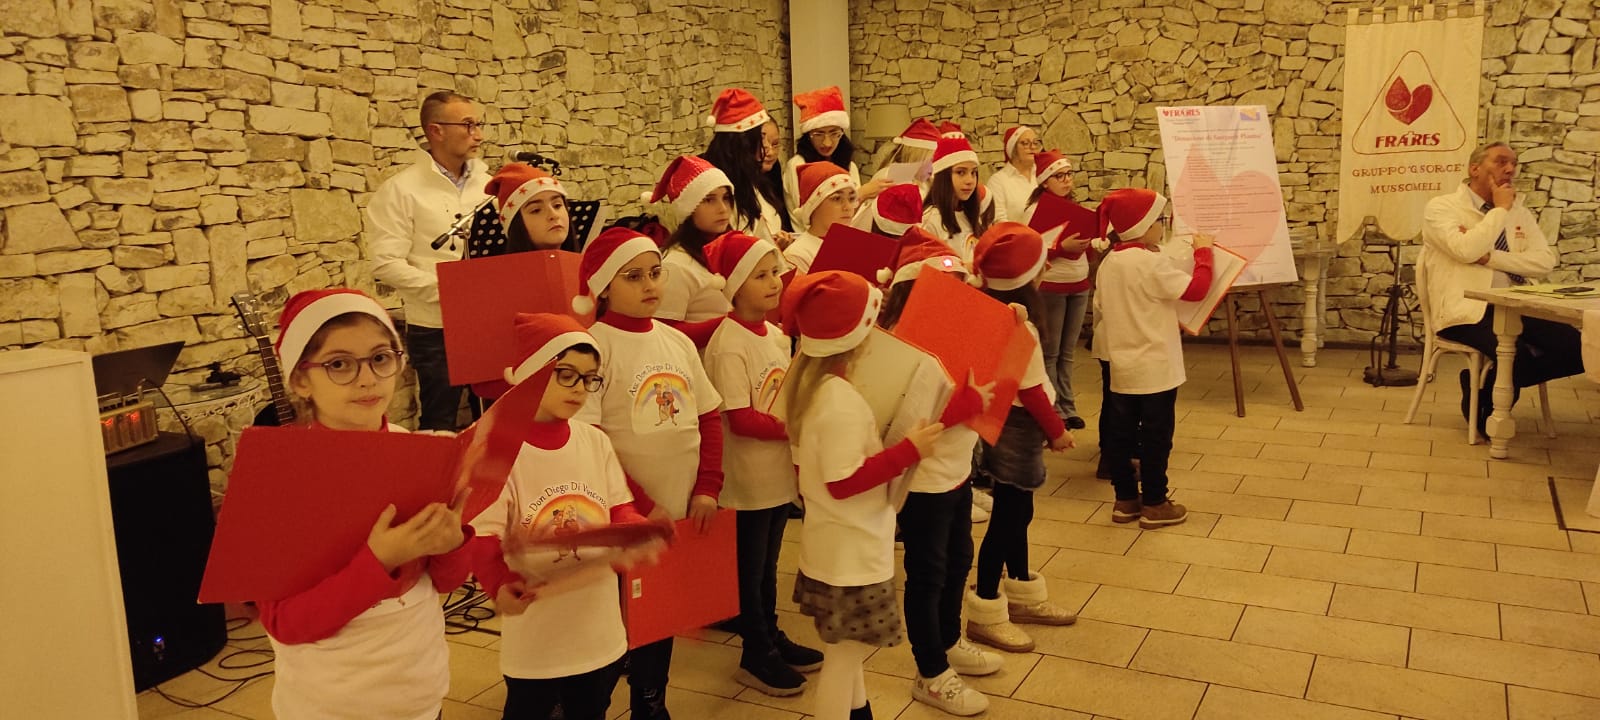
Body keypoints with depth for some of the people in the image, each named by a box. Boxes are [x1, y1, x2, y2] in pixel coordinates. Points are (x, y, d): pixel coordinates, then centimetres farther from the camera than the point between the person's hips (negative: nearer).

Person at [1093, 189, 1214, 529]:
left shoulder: (1109, 263, 6)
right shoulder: (1152, 263, -18)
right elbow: (1196, 288, -19)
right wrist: (1203, 251, -5)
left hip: (1120, 364, 8)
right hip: (1154, 366, -8)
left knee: (1121, 432, 11)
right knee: (1156, 436, 3)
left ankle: (1125, 499, 22)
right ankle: (1154, 505, 11)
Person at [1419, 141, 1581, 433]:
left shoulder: (1519, 212, 18)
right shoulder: (1441, 208, 0)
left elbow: (1546, 261, 3)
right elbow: (1465, 250, -19)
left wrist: (1491, 257, -11)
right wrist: (1501, 209, -7)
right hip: (1467, 311, -6)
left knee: (1576, 346, -18)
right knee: (1519, 355, -32)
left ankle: (1487, 385, 0)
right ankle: (1484, 397, 2)